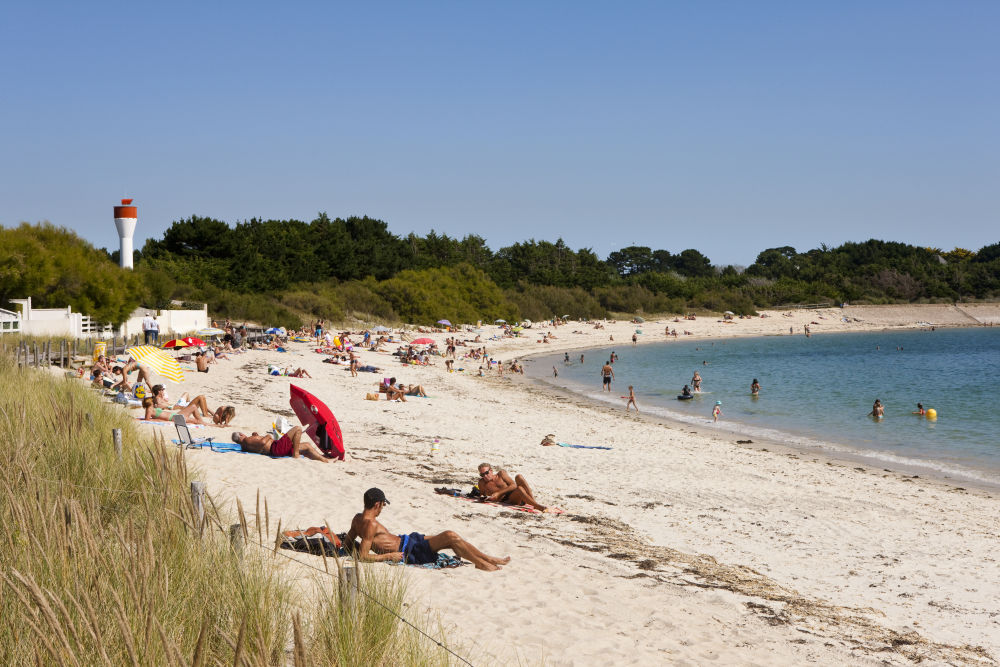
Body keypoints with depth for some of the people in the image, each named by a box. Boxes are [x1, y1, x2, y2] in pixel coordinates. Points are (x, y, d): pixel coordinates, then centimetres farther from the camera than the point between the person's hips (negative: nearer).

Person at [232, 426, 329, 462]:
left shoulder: (244, 446, 19)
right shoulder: (246, 440, -10)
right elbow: (262, 442, -24)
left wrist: (256, 436, 20)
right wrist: (267, 436, -5)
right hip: (276, 447, -10)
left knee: (308, 446, 9)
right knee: (298, 429, -14)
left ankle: (324, 460, 4)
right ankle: (296, 454, -13)